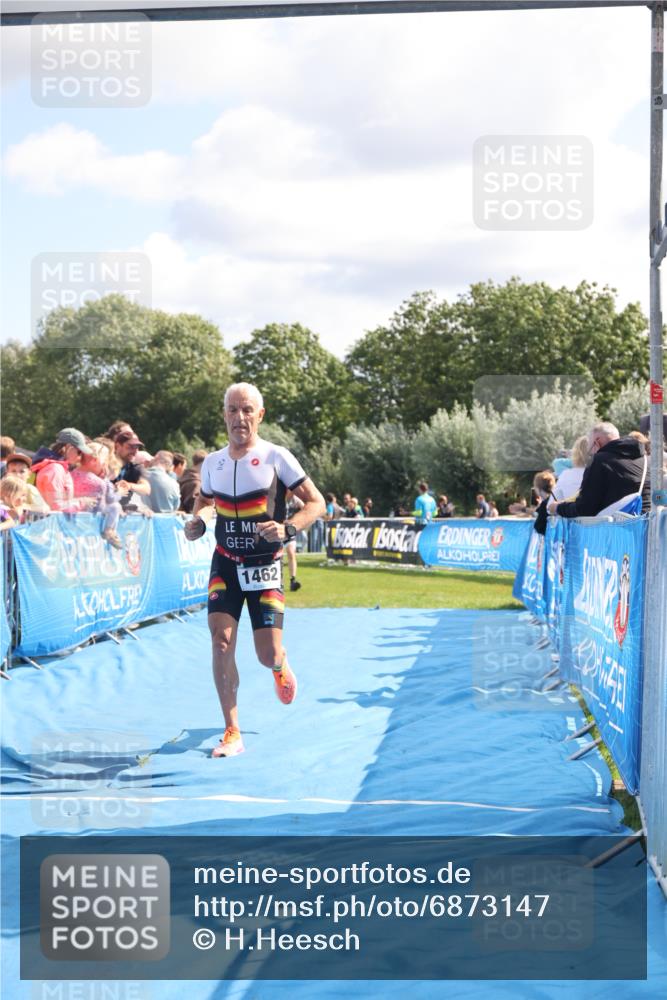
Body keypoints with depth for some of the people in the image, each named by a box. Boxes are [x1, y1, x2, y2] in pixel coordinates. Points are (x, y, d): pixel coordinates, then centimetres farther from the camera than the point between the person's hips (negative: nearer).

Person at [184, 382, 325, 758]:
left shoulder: (276, 457, -8)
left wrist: (287, 529, -25)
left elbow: (316, 503, -7)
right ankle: (232, 734, -7)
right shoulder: (212, 462, 4)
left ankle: (281, 665, 37)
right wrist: (198, 523, 0)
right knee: (221, 641, -14)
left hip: (265, 565, -3)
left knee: (268, 656, -4)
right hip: (225, 564, 3)